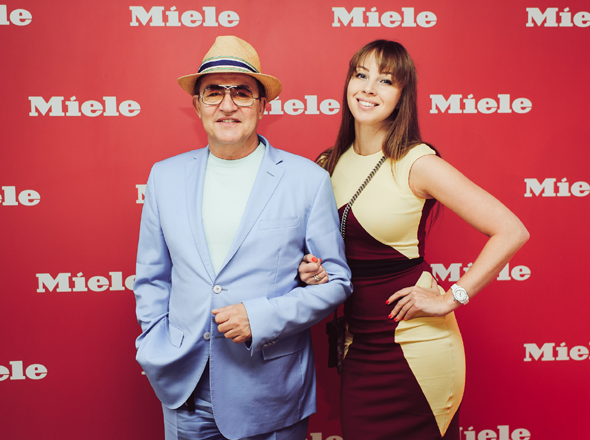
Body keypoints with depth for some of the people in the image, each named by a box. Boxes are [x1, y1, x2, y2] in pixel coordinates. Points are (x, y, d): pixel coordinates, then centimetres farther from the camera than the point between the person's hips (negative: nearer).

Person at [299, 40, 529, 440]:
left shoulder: (417, 163, -14)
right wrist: (311, 268, -3)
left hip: (414, 346, -5)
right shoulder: (332, 163, 4)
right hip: (359, 346, 5)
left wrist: (451, 299, -15)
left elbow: (512, 231, -17)